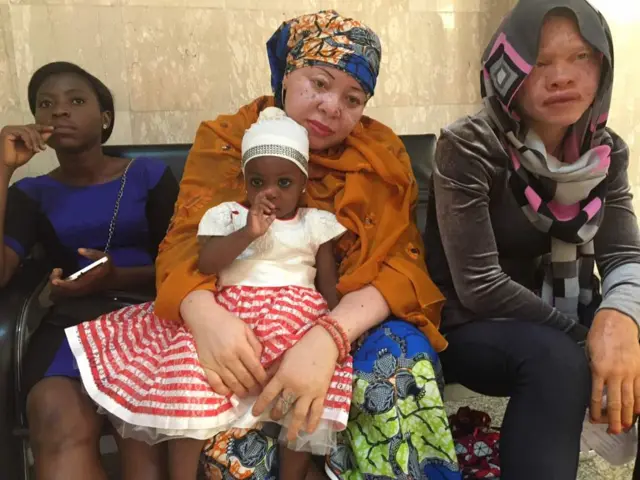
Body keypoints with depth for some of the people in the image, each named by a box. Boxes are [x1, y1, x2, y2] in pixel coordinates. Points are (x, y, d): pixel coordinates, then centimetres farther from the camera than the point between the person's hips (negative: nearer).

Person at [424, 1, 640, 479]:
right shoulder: (469, 148, -18)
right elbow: (479, 286, -22)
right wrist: (584, 337, -22)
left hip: (561, 322, 6)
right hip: (472, 329, -5)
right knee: (559, 360, -34)